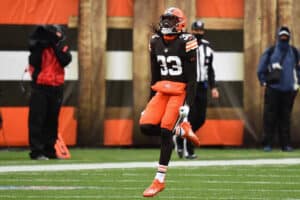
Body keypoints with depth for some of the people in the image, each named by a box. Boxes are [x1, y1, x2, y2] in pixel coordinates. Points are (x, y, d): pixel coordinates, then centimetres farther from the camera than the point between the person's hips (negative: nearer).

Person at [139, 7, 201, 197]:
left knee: (165, 133, -11)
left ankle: (159, 181, -4)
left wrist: (187, 104, -18)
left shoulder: (185, 42, -12)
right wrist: (151, 101, 16)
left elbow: (192, 78, -12)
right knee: (146, 126, -10)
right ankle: (182, 130, 15)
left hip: (180, 92, -6)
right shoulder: (156, 42, 8)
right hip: (162, 90, 6)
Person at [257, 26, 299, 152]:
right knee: (270, 117, -6)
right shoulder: (270, 51, 4)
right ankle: (267, 144, -4)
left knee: (285, 117, 3)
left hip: (288, 90, 2)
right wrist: (264, 82, 2)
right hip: (273, 89, -2)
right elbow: (261, 69, 7)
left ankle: (285, 143, 6)